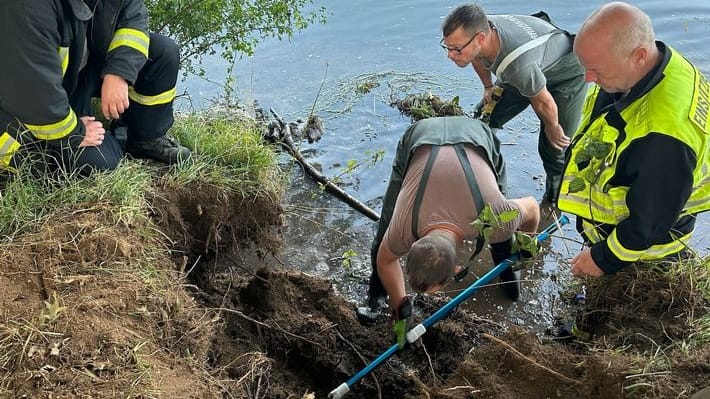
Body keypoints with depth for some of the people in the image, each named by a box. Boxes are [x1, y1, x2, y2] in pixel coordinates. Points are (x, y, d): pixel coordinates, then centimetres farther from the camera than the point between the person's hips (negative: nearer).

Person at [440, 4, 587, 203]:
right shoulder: (479, 31, -26)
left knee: (555, 147, -9)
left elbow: (543, 102, -28)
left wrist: (552, 128, -9)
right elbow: (478, 58, 1)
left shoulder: (518, 64, -48)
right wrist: (489, 87, 14)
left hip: (565, 74, -6)